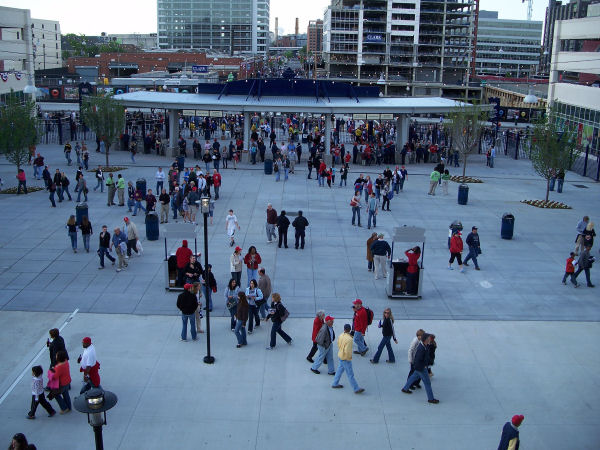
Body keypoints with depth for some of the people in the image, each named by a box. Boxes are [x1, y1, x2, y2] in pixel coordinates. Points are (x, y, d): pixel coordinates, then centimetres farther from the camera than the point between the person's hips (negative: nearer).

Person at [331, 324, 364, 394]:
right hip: (345, 358, -8)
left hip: (340, 355, 8)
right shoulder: (349, 339, -30)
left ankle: (335, 384, 37)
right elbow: (347, 351, -31)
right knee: (350, 374, 2)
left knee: (340, 369, 24)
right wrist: (349, 357, -14)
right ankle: (356, 389, 12)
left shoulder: (341, 335, -5)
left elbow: (338, 344, 11)